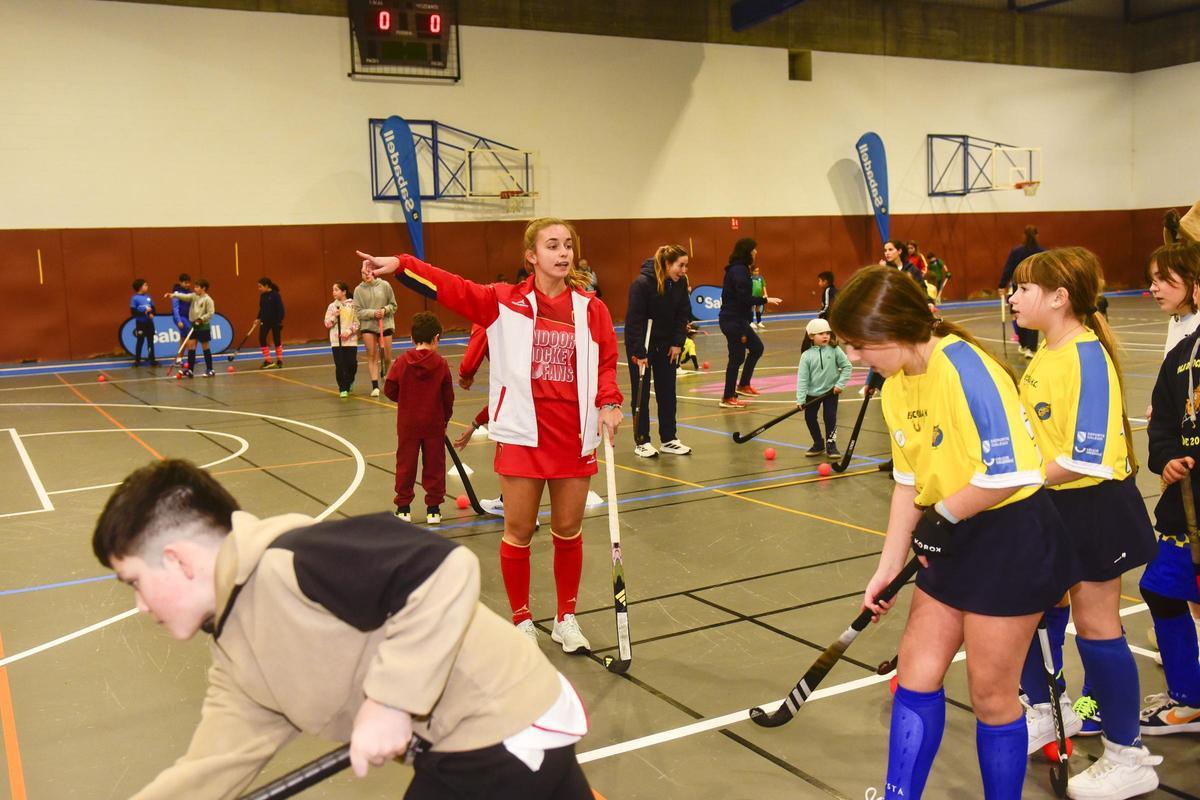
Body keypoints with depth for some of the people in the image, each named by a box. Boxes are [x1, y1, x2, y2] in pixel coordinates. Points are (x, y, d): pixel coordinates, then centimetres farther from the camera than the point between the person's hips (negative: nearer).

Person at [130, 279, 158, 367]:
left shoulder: (148, 296, 5)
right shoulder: (135, 298, -9)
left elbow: (153, 308, 11)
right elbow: (133, 311, -13)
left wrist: (152, 313, -9)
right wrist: (144, 312, -20)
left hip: (149, 322, 4)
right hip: (140, 323, -4)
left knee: (151, 341, 8)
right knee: (140, 341, 3)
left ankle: (152, 359, 15)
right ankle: (137, 360, 14)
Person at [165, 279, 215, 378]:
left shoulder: (208, 299, -11)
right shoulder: (193, 296, 6)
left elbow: (210, 313, -15)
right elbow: (184, 296, -10)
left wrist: (201, 319, -21)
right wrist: (173, 295, -26)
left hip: (204, 326, -6)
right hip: (194, 325, 6)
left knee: (205, 346, 0)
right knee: (190, 345, 2)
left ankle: (209, 369, 9)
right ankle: (190, 370, 4)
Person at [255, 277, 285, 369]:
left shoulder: (275, 294, -14)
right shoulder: (262, 295, 6)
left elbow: (280, 308, -14)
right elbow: (261, 308, 16)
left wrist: (280, 321, -18)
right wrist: (258, 318, 8)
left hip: (275, 321, -6)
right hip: (265, 321, 6)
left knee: (277, 340, 5)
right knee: (262, 339, -4)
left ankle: (279, 361, 17)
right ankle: (268, 361, 2)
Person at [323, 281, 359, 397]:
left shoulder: (352, 305, -1)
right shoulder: (332, 306, 6)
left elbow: (357, 322, -3)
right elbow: (327, 324, 6)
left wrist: (349, 331, -15)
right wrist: (334, 316, -11)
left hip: (350, 340, -1)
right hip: (336, 341, 1)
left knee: (352, 364, 3)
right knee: (339, 365, -3)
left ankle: (349, 382, 31)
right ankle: (343, 389, 4)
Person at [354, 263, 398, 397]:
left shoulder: (384, 285, -1)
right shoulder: (359, 290, -2)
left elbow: (393, 305, 5)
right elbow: (358, 312, -4)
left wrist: (385, 310, -13)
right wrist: (373, 313, -17)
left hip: (385, 324, 1)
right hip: (367, 326, 0)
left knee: (387, 356, 4)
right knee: (372, 355, -5)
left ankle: (387, 376, 33)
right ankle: (375, 386, -3)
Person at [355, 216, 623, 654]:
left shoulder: (590, 308, 2)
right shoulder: (505, 301, -2)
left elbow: (607, 362, 9)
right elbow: (451, 287, -7)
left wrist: (609, 403, -7)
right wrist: (400, 265, -18)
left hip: (575, 435, 2)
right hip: (522, 433, -2)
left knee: (568, 530, 11)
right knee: (519, 531, 7)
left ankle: (566, 618, 29)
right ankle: (522, 621, 24)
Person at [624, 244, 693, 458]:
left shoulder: (680, 283, -8)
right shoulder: (642, 283, -25)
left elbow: (683, 314, 1)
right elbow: (634, 320, -23)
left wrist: (677, 343, -6)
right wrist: (639, 353, -23)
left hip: (666, 344, 5)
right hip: (640, 343, -5)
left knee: (667, 392, 6)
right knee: (641, 394, 1)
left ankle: (668, 439, 14)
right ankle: (641, 442, 8)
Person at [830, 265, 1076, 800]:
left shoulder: (966, 369, -23)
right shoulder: (895, 387, 3)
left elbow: (1011, 472, -28)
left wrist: (942, 516, -14)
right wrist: (889, 565, 10)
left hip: (1011, 539, -8)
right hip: (951, 544, 8)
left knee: (990, 694, 5)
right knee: (916, 673, 10)